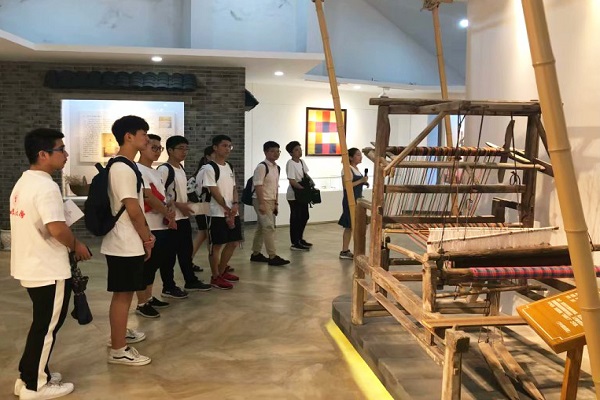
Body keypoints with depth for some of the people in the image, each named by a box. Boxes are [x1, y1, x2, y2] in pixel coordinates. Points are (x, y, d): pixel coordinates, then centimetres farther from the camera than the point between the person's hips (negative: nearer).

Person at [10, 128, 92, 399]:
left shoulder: (23, 183, 11)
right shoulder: (45, 186, -21)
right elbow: (56, 228, -29)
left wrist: (69, 245, 16)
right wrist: (77, 245, -11)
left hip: (30, 266, 10)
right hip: (48, 271, -10)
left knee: (42, 324, 21)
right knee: (46, 327, 4)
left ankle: (30, 375, 31)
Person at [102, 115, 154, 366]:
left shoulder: (124, 166, 13)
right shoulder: (123, 169, -20)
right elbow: (133, 210, -21)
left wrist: (145, 235, 11)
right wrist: (147, 238, -9)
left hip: (127, 243, 10)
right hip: (126, 245, -10)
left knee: (124, 293, 21)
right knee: (122, 294, -3)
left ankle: (120, 333, 37)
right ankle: (118, 350, 6)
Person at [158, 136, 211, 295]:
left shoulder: (181, 168, 13)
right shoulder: (164, 169, -15)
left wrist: (185, 206, 14)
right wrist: (178, 205, -21)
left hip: (184, 217, 9)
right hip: (171, 218, -9)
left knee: (186, 250, 16)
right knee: (170, 253, 0)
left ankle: (191, 281, 26)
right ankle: (168, 287, 9)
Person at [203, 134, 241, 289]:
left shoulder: (229, 167, 13)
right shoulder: (209, 168, -12)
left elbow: (233, 188, 13)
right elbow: (214, 192, -15)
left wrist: (235, 204, -6)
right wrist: (227, 209, -15)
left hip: (232, 212, 8)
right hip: (217, 213, -8)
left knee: (233, 242, 13)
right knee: (216, 245, -1)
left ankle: (222, 271, 29)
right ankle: (215, 277, 10)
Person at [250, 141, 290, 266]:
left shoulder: (276, 167, 11)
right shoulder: (261, 167, -15)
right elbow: (258, 186, -19)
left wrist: (276, 203, 15)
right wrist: (261, 203, -22)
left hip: (271, 201, 9)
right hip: (262, 200, -9)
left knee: (261, 227, 15)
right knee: (269, 227, -11)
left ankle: (256, 254, 24)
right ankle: (273, 257, -9)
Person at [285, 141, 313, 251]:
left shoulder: (302, 161, 9)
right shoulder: (290, 163, -16)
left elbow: (306, 176, 15)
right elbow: (292, 181, -21)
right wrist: (304, 188, -22)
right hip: (294, 195, -9)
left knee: (304, 217, 16)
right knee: (295, 218, -3)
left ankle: (300, 239, 30)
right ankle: (295, 243, 5)